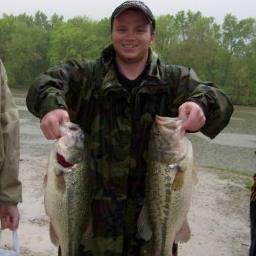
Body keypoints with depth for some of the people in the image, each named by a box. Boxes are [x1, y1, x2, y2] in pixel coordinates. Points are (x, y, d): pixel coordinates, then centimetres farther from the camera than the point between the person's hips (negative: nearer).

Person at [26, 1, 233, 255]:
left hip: (154, 208, 1)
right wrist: (51, 106, -38)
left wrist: (201, 104, -35)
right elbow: (45, 83, -14)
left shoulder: (175, 79, 2)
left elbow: (220, 101, -11)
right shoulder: (86, 74, 1)